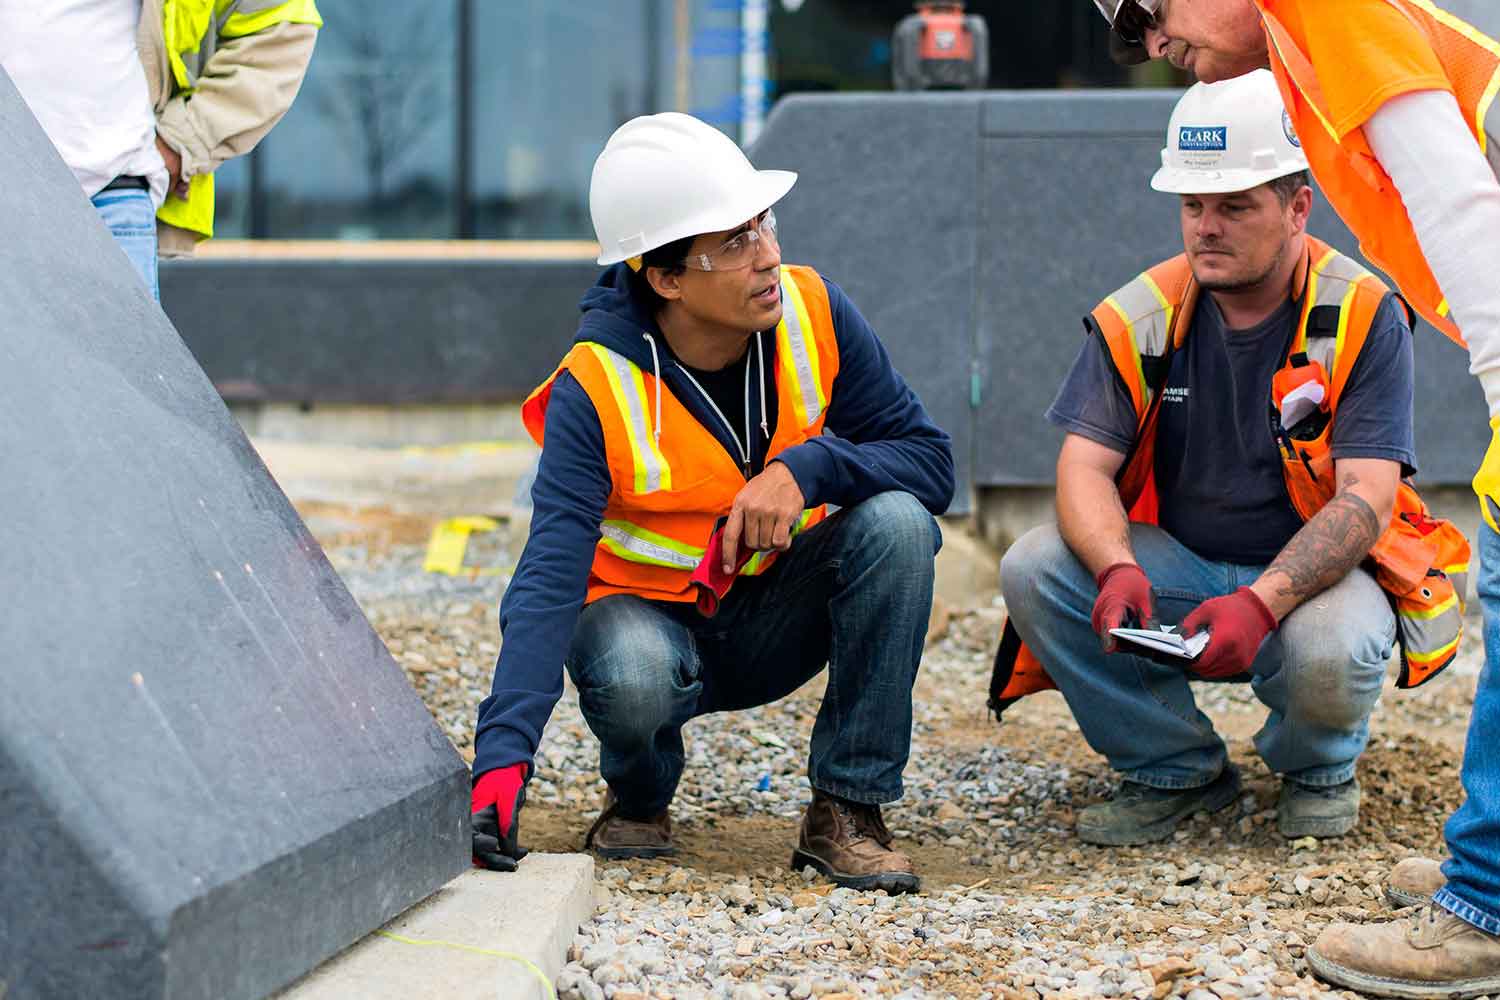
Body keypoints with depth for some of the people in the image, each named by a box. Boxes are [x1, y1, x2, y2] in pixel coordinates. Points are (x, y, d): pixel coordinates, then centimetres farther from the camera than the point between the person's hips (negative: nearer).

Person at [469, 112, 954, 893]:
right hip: (646, 612, -3)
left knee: (897, 521, -25)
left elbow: (929, 459, -11)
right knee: (631, 674, -38)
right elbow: (548, 579, -31)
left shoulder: (813, 315, -14)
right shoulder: (597, 388, -23)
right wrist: (503, 756, -45)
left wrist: (808, 467, -31)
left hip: (775, 614, 3)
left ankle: (847, 812, -16)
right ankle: (638, 796, 0)